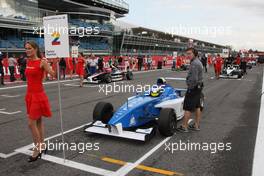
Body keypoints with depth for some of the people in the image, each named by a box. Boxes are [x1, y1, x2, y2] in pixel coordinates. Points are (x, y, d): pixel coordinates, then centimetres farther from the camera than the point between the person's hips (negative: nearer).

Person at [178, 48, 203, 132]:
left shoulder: (194, 63, -21)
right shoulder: (198, 61, 11)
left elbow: (193, 79, -27)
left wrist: (189, 88, -17)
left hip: (193, 88, -10)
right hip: (199, 86, 10)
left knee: (187, 108, -2)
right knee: (197, 106, 14)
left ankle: (184, 127, 6)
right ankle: (196, 125, 23)